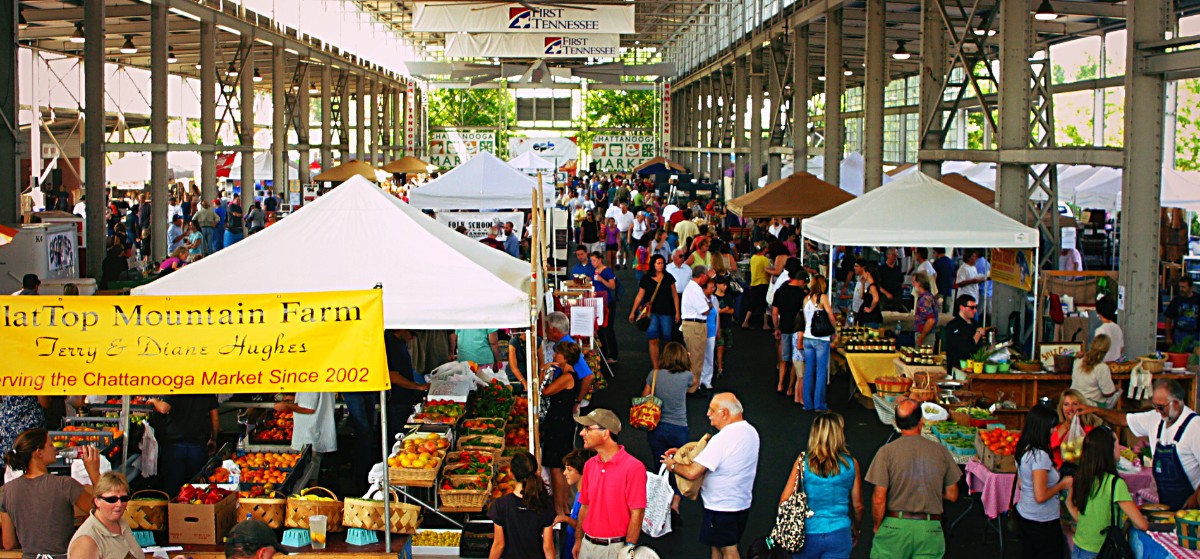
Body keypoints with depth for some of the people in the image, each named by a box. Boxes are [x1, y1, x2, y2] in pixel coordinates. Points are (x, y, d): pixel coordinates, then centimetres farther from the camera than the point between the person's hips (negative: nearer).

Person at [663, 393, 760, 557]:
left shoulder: (723, 439, -26)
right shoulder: (750, 431, 3)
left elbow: (692, 472, -27)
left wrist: (673, 465, -7)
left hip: (723, 508, -8)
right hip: (742, 503, 8)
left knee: (728, 550, 4)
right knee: (717, 545, 20)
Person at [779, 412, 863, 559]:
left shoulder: (803, 462, -6)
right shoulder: (851, 464, -3)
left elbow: (785, 500, -5)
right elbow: (858, 505, 4)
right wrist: (856, 530, 22)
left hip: (807, 534, 0)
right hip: (839, 536, 0)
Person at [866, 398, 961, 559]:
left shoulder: (887, 451, -7)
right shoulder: (941, 451, 0)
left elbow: (879, 499, -10)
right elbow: (952, 495, 7)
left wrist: (877, 527, 6)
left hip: (895, 526, -2)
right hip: (930, 528, 2)